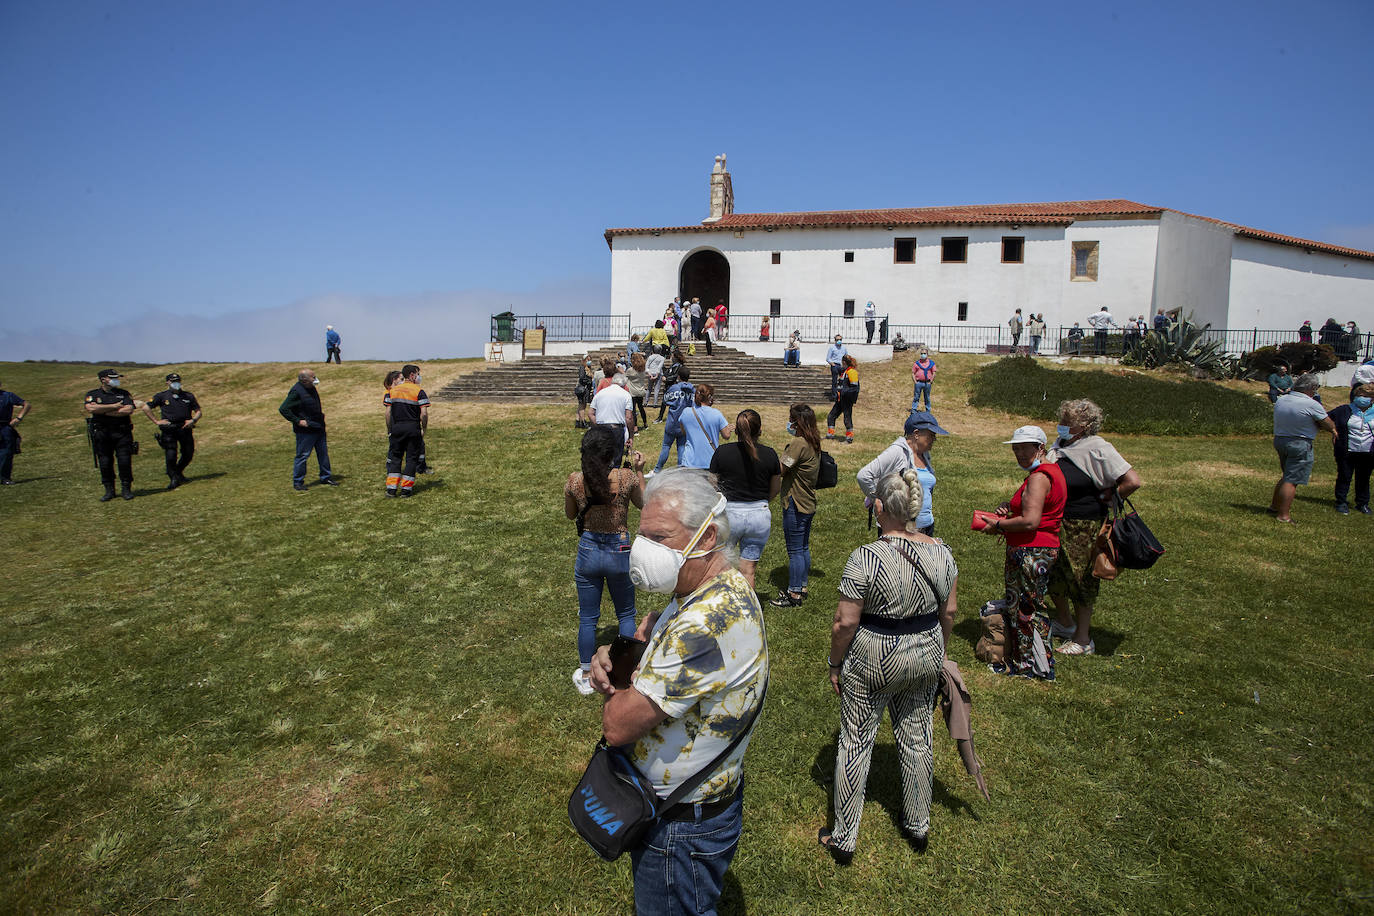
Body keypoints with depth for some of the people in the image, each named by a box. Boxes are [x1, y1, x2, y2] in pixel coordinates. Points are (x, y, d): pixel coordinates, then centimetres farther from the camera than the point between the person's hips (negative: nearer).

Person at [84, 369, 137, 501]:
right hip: (102, 434, 1)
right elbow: (91, 408, -12)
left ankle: (126, 489, 6)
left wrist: (105, 412, -9)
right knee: (105, 463, 3)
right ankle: (109, 490, 13)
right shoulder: (92, 394, 8)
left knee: (125, 461, -4)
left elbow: (129, 410, -8)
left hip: (122, 432, 0)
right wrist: (114, 406, -10)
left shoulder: (124, 394, 8)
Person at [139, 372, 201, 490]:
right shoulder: (161, 396, 6)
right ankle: (173, 478, 4)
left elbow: (198, 411, 16)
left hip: (185, 428, 3)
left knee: (188, 454, 6)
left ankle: (178, 472, 31)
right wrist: (156, 421, -1)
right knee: (171, 455, -9)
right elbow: (145, 407, 6)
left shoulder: (188, 396, 13)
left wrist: (193, 420, -4)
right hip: (169, 430, -3)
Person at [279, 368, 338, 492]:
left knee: (323, 453, 14)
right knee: (302, 456, -1)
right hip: (305, 430, -8)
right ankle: (297, 483, 9)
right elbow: (283, 409, -21)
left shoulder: (312, 388, 8)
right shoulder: (296, 392, -18)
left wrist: (320, 412, 12)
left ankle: (326, 477, 27)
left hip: (318, 427, 8)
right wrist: (298, 421, -19)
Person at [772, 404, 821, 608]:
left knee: (795, 550, -1)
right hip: (808, 504, 10)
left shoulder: (798, 443, -21)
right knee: (804, 548, 18)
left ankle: (794, 593, 7)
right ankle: (801, 587, 29)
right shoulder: (813, 443, 9)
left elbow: (779, 470, -19)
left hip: (795, 505, -10)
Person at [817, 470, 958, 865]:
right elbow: (949, 612, 4)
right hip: (925, 658, 5)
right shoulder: (942, 553, -6)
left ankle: (844, 839, 22)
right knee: (917, 739, 20)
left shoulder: (865, 558, -23)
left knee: (855, 743, 10)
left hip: (871, 662, -5)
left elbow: (845, 622, -19)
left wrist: (835, 664, -4)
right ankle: (918, 827, 38)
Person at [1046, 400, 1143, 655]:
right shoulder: (1060, 446, 5)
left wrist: (1107, 499, -12)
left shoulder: (1098, 450, -17)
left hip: (1084, 527, -7)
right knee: (1052, 575, 16)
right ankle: (1064, 624, 39)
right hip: (1056, 523, 8)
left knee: (1080, 580, 3)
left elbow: (1133, 481, -22)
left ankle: (1083, 640, 19)